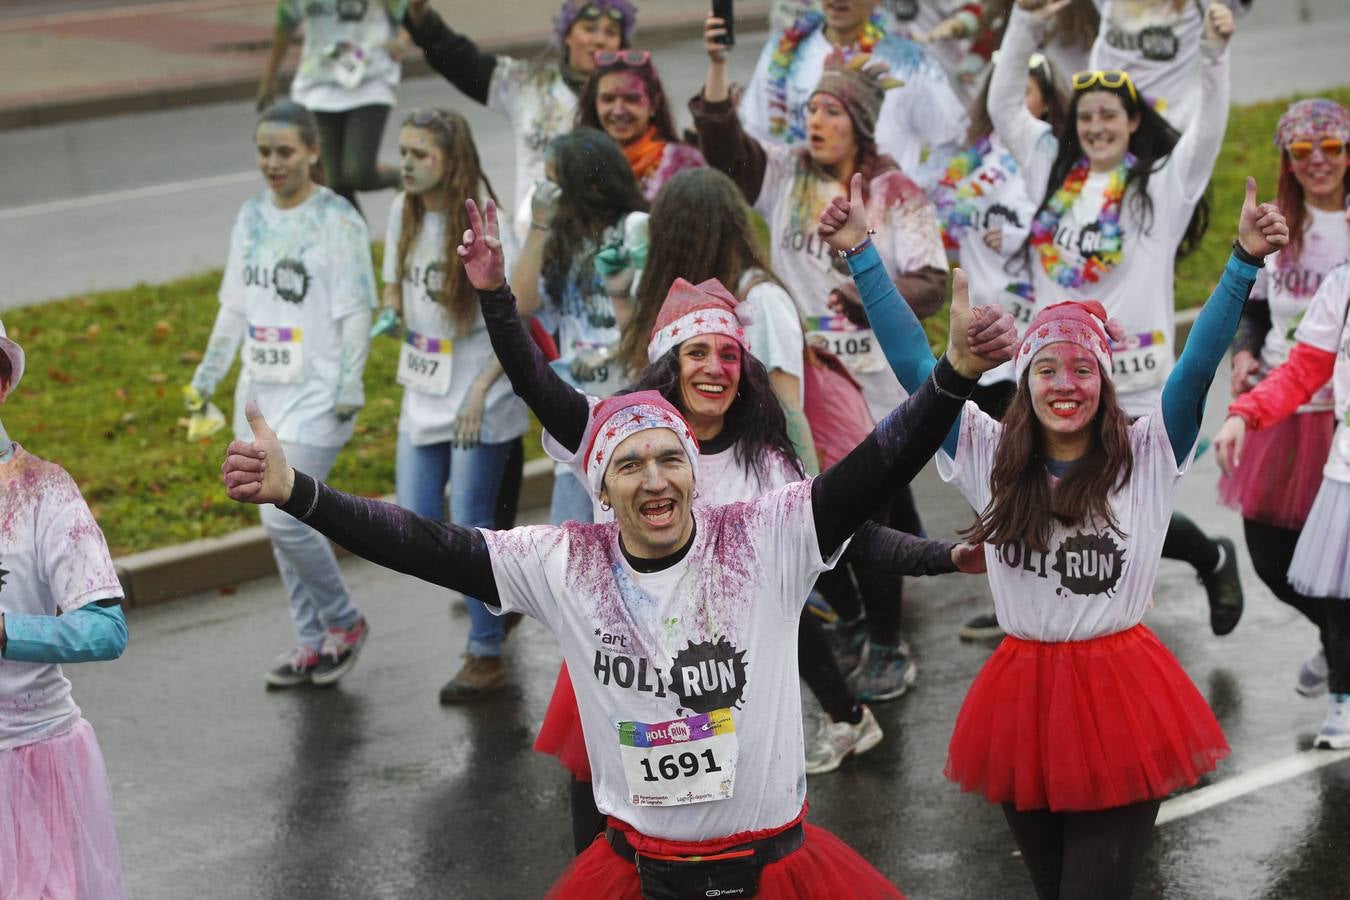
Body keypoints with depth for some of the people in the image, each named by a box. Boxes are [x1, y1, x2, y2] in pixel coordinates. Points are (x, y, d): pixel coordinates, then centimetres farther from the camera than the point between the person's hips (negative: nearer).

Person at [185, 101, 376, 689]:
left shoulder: (337, 219, -9)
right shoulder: (252, 216, 10)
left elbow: (355, 312, -10)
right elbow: (235, 306, 18)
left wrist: (349, 387, -15)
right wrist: (207, 376, 18)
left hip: (315, 396, -7)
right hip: (260, 392, 7)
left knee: (284, 518, -13)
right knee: (281, 525, 10)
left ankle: (343, 622, 8)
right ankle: (312, 641, 22)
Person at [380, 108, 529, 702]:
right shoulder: (405, 212, 3)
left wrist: (480, 390, -19)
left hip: (479, 397, -7)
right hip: (424, 394, 7)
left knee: (470, 529, -2)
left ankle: (486, 657, 10)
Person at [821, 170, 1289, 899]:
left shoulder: (1147, 456, -3)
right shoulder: (990, 457, 2)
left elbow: (1198, 364, -13)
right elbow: (914, 364, 0)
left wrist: (1245, 261, -24)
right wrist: (862, 255, -4)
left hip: (1119, 691, -3)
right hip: (1024, 691, 3)